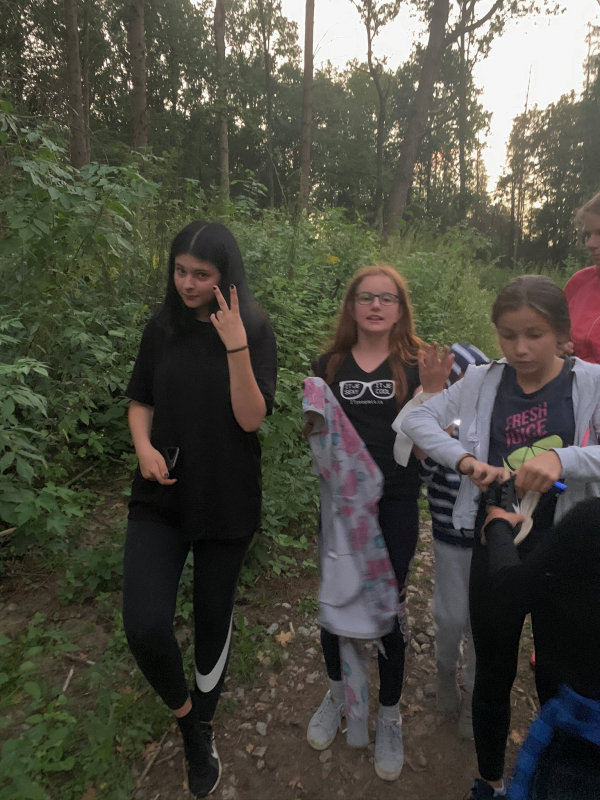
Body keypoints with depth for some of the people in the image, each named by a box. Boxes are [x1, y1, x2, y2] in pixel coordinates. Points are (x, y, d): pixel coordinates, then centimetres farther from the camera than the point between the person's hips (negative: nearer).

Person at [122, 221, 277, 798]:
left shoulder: (255, 332, -7)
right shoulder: (162, 329, 2)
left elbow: (251, 418, -14)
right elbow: (140, 401, 10)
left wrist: (235, 347, -26)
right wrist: (144, 446, -10)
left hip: (226, 501, -1)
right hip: (160, 497, 2)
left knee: (213, 617, 14)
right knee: (144, 626, -13)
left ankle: (203, 729, 43)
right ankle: (183, 714, 21)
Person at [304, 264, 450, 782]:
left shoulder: (417, 364, -3)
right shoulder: (330, 366, 2)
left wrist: (434, 389, -19)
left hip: (396, 505, -2)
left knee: (388, 608, 9)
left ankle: (389, 716, 34)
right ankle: (337, 694, 42)